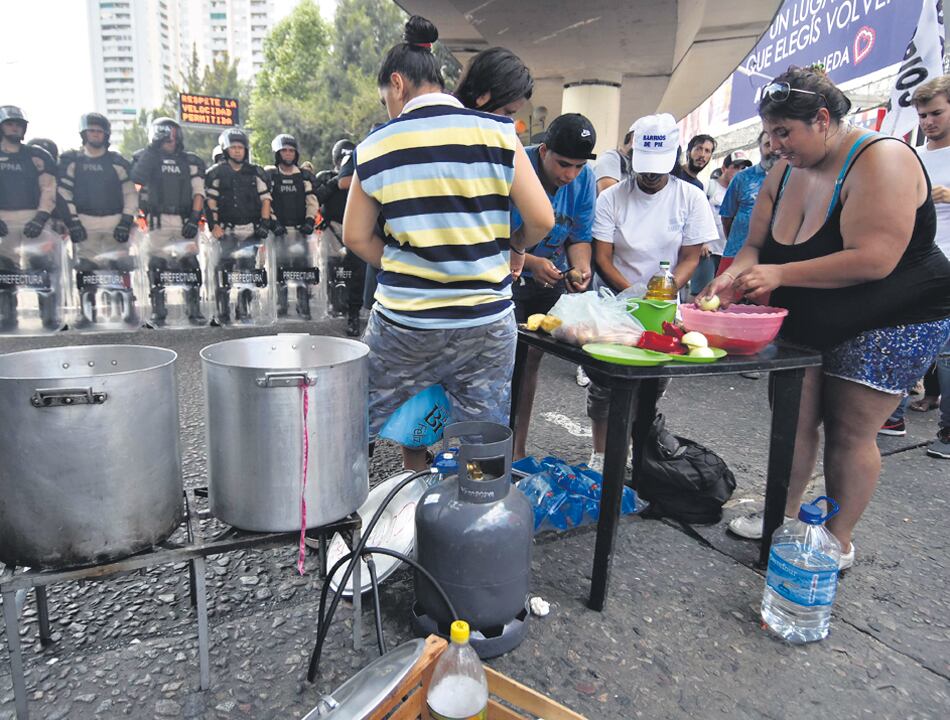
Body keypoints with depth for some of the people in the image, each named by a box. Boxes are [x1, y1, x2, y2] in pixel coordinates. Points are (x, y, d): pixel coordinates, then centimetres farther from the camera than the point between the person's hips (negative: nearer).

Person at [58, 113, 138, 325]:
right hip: (84, 223, 0)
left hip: (115, 223, 0)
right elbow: (63, 191, 4)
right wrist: (72, 221, -6)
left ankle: (126, 306, -2)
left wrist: (126, 220, -6)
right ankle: (87, 311, 1)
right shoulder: (71, 160, 10)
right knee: (85, 268, -3)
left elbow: (130, 192, 5)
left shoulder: (117, 162, 11)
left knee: (121, 266, -7)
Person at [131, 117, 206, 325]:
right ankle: (158, 312, 2)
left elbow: (198, 191, 6)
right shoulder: (147, 158, 11)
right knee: (157, 265, -3)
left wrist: (195, 217, -7)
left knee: (190, 264, -4)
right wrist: (152, 148, -7)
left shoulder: (190, 161, 14)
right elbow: (136, 177, -9)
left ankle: (194, 310, 2)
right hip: (158, 220, -1)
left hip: (185, 220, 1)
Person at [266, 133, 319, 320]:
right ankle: (281, 304, 8)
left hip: (300, 228, 1)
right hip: (279, 229, -1)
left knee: (303, 266, -5)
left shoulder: (304, 177, 12)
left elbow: (312, 201, 7)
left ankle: (304, 305, 0)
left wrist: (309, 220, -7)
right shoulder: (269, 175, 6)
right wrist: (272, 221, -11)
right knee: (280, 267, -2)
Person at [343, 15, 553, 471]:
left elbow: (356, 236, 6)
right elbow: (541, 220, -4)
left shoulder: (376, 146, 0)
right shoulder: (497, 132, -2)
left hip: (404, 324, 0)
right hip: (487, 321, 1)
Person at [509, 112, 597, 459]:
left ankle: (519, 448, 24)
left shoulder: (584, 179, -5)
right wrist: (531, 262, -32)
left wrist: (581, 267, -19)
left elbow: (580, 236, 1)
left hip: (551, 279, 5)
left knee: (531, 359, 11)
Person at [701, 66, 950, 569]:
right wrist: (731, 277, -19)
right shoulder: (785, 172, 1)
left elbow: (873, 260, -31)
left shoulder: (880, 160, -22)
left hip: (893, 321, -6)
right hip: (809, 322, 7)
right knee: (794, 417, 7)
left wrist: (780, 274, -31)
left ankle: (838, 542, 14)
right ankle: (783, 515, 23)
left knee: (849, 431, -3)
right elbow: (755, 245, 2)